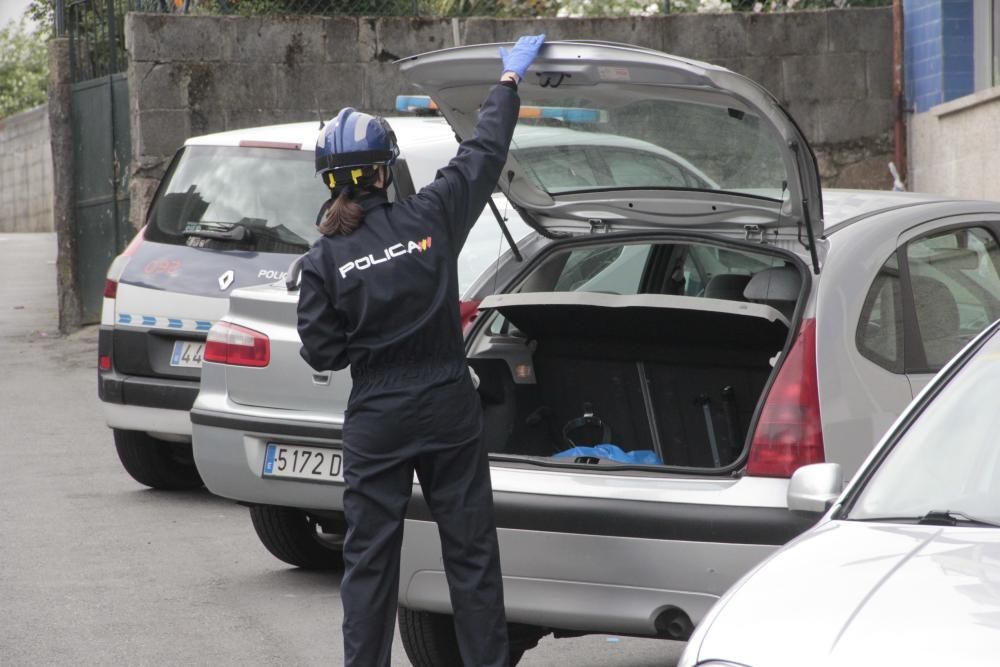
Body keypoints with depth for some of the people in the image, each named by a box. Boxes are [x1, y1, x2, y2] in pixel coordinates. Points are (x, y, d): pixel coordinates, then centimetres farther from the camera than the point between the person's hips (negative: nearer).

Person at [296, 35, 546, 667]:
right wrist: (510, 80, 19)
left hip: (375, 424, 0)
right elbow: (484, 153, 6)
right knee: (471, 550, 9)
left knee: (370, 557, 7)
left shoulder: (324, 259, -7)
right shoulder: (429, 218, -7)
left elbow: (321, 351, -5)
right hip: (450, 412, 0)